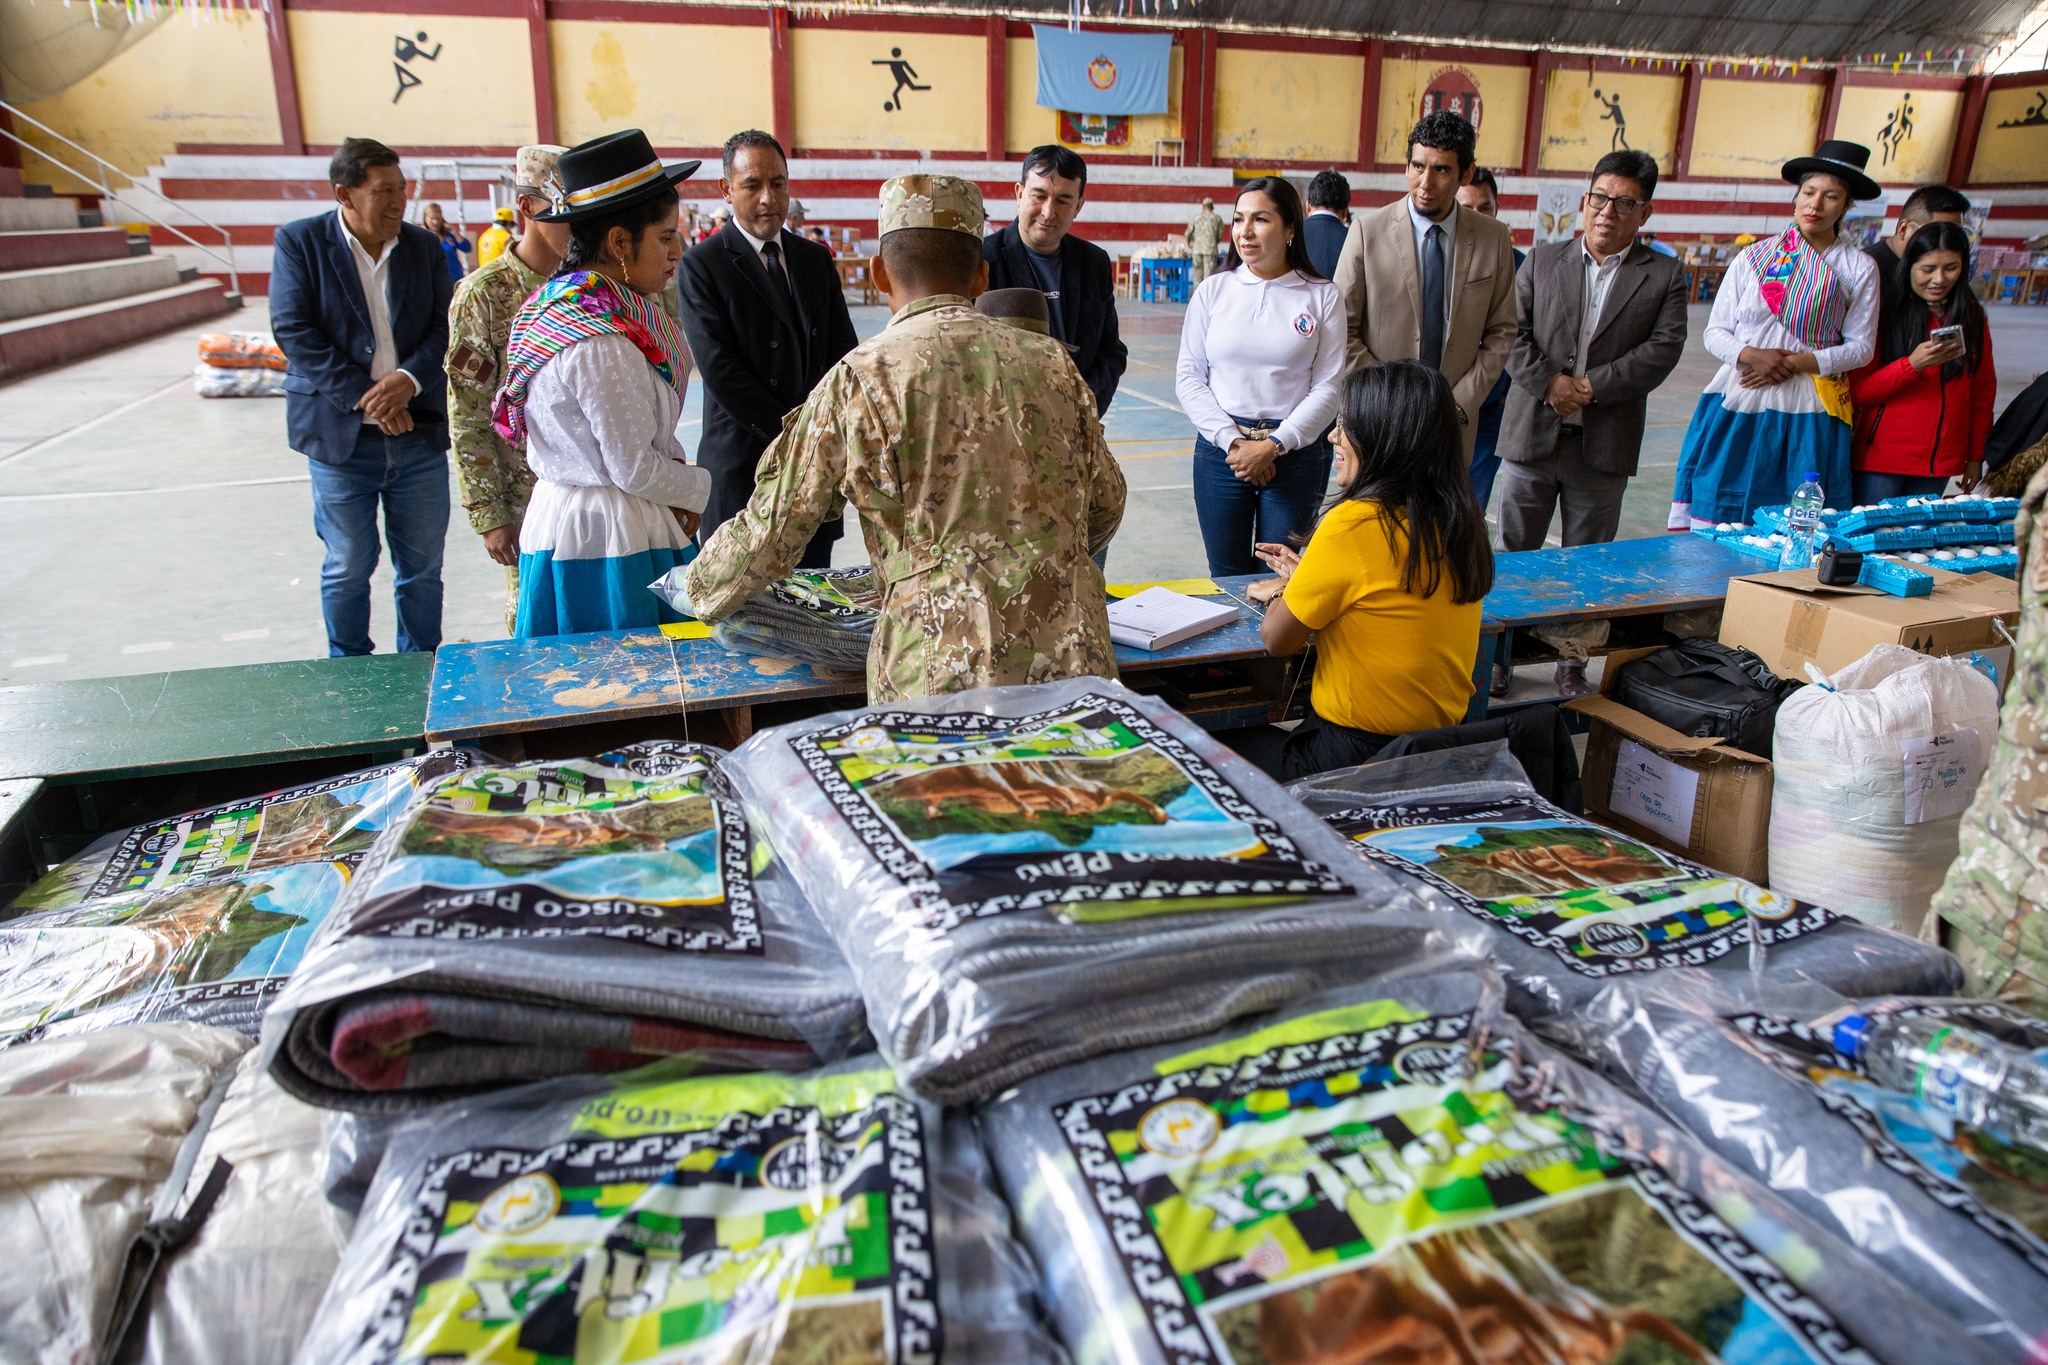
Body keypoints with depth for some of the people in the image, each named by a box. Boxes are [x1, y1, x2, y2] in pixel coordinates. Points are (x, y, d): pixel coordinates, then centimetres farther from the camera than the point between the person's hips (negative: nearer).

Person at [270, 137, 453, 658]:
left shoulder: (425, 245, 7)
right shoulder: (299, 242, -2)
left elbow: (444, 327, 2)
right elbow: (295, 332, -8)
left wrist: (409, 380, -17)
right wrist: (364, 397, -16)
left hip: (419, 432, 3)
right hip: (340, 436, -2)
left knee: (423, 566, 9)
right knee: (347, 568, 7)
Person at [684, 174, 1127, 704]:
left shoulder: (862, 379, -3)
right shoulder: (1052, 362, 8)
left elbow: (773, 530, 2)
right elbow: (1106, 504, 18)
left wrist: (699, 590, 23)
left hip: (943, 678, -3)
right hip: (1074, 662, 4)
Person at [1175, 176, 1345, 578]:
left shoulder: (1322, 296, 2)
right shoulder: (1213, 291, 6)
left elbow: (1329, 386, -3)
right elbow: (1188, 377, 3)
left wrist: (1273, 445, -12)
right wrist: (1231, 440, -8)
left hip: (1295, 452, -1)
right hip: (1219, 450, 2)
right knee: (1227, 577, 6)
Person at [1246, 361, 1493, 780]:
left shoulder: (1353, 524, -21)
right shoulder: (1462, 520, 0)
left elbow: (1276, 639, -10)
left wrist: (1288, 587, 9)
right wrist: (1305, 578, 19)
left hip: (1355, 754, -8)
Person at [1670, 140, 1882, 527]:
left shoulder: (1858, 269, 7)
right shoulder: (1753, 258, 10)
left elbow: (1860, 346, 6)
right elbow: (1715, 332, 7)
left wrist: (1796, 362, -10)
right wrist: (1751, 355, -13)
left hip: (1807, 412, -1)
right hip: (1738, 407, 1)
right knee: (1715, 513, -4)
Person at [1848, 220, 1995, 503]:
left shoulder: (1972, 316, 9)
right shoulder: (1885, 314, -4)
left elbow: (1983, 390, 13)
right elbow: (1858, 391, -8)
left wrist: (1976, 456, 10)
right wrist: (1913, 364, -21)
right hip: (1881, 460, -4)